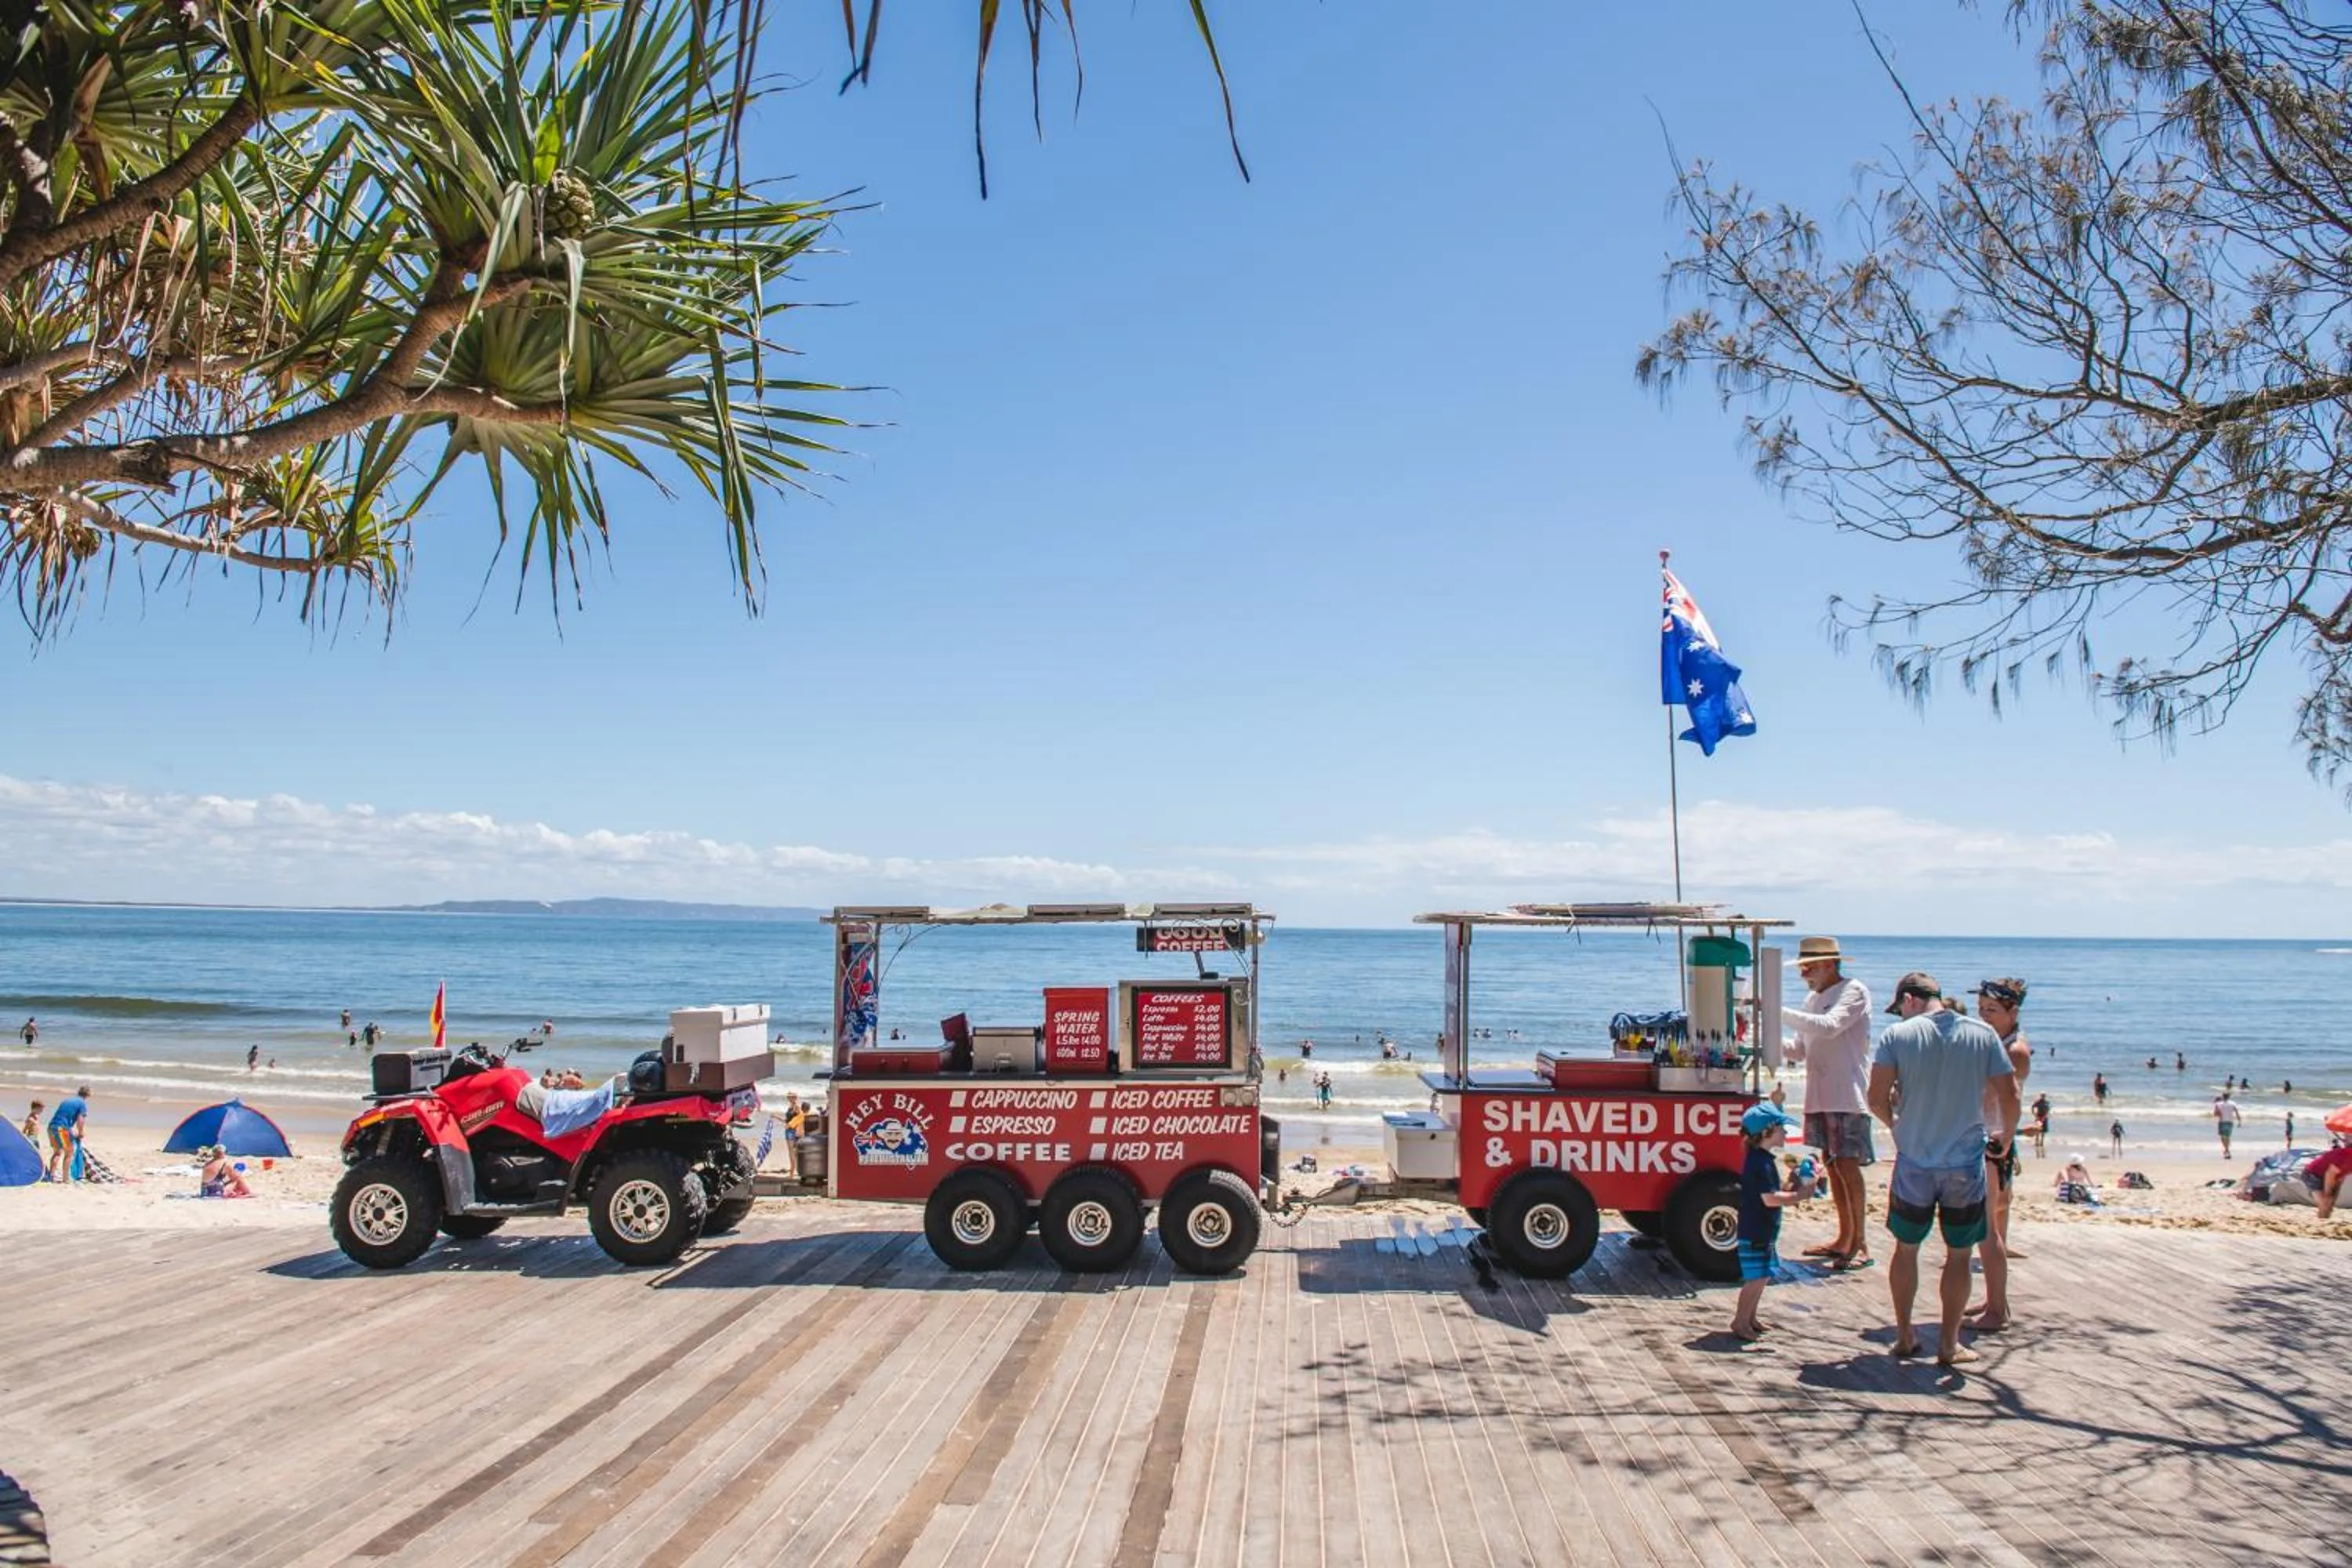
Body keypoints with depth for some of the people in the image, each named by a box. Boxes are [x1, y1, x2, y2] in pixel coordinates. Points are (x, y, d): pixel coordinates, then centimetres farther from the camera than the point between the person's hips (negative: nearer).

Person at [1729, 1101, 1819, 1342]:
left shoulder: (1763, 1159, 12)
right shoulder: (1760, 1163, -21)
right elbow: (1770, 1199, -25)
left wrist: (1791, 1185, 3)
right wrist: (1799, 1196, -20)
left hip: (1764, 1231, 11)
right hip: (1756, 1233, -11)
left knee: (1763, 1276, 17)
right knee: (1756, 1277, -5)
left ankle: (1750, 1317, 28)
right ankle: (1740, 1322, 3)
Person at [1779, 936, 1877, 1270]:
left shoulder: (1854, 991, -8)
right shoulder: (1813, 998, 16)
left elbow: (1829, 1027, -25)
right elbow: (1801, 1050, 17)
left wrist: (1780, 1012, -26)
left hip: (1848, 1095, -8)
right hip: (1819, 1095, 8)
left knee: (1847, 1166, -8)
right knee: (1832, 1165, 10)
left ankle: (1861, 1243, -3)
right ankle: (1844, 1238, 17)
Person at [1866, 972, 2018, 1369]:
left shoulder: (1897, 1036, -6)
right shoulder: (1982, 1035, -1)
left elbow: (1877, 1099, -10)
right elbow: (2009, 1097, -2)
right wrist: (2006, 1138, 16)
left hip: (1914, 1162, -1)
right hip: (1966, 1164, 1)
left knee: (1906, 1249, 15)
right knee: (1958, 1255, 12)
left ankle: (1905, 1337, 22)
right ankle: (1949, 1345, 16)